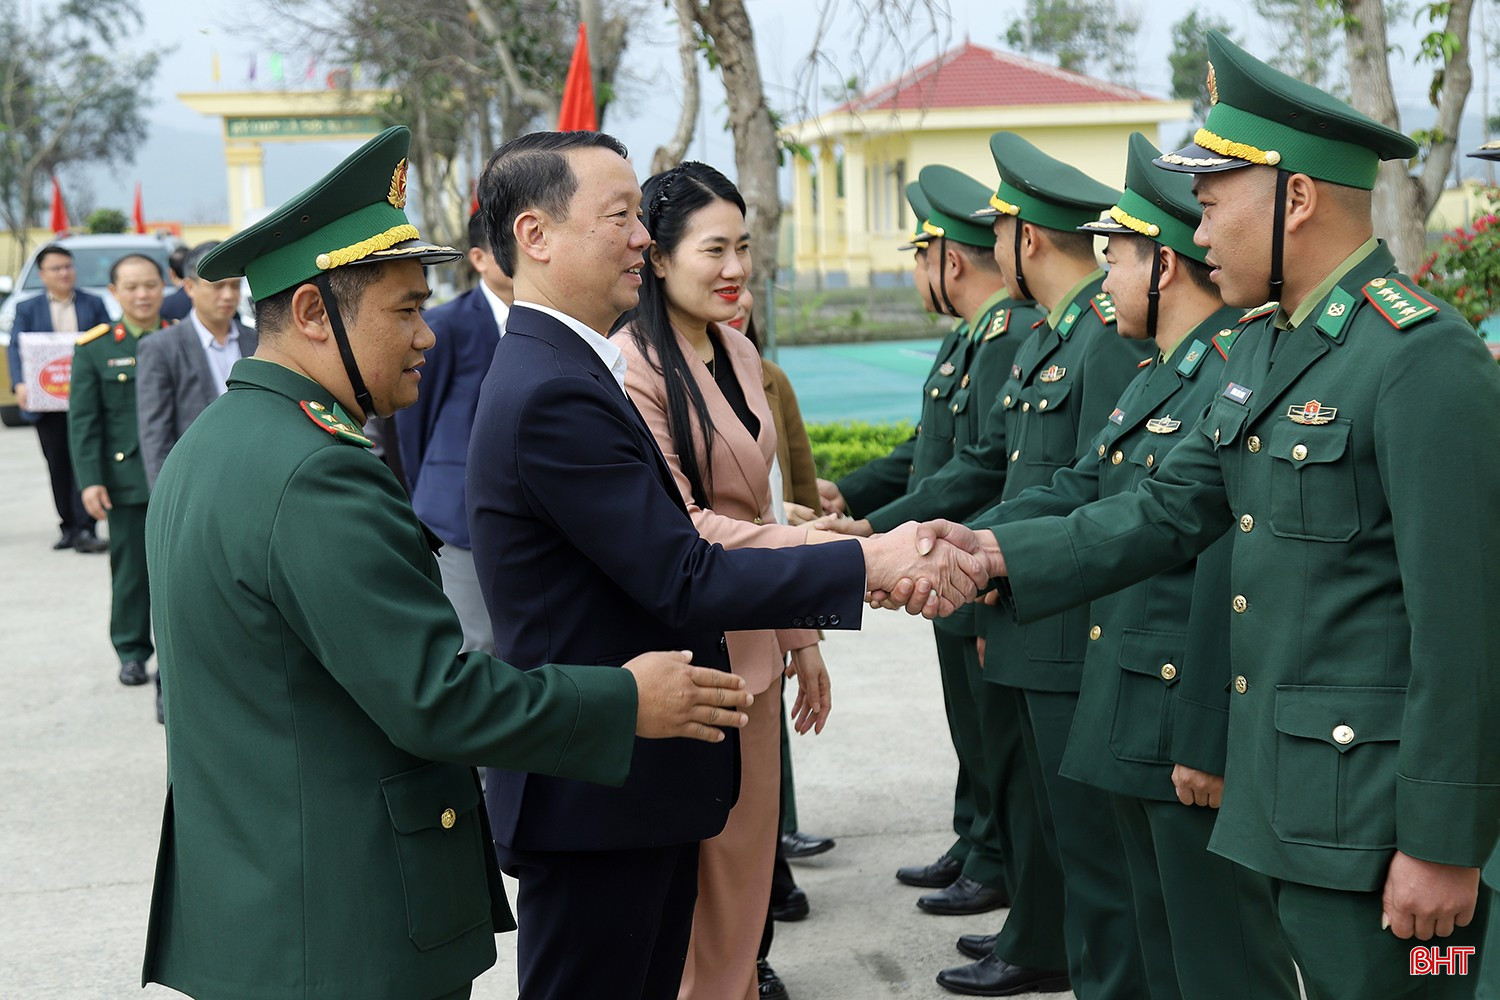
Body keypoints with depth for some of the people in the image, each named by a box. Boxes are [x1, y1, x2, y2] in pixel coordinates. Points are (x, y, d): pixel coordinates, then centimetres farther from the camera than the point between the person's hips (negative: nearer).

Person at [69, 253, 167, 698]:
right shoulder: (94, 349, 3)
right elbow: (83, 422, 1)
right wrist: (90, 481, -7)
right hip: (127, 480, -1)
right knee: (131, 569, 7)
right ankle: (132, 652, 22)